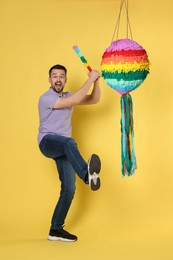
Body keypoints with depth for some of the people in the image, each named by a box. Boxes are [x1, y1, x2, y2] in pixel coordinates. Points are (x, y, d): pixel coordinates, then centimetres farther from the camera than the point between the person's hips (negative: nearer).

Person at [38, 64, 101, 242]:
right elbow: (75, 100, -21)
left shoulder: (68, 96, 16)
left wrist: (96, 81, -5)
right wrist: (90, 80, -17)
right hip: (47, 142, -7)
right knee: (70, 142, -42)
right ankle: (87, 174, -72)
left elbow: (94, 100, 10)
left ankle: (55, 230, 9)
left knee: (69, 188, -2)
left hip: (63, 149, 7)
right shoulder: (46, 98, -8)